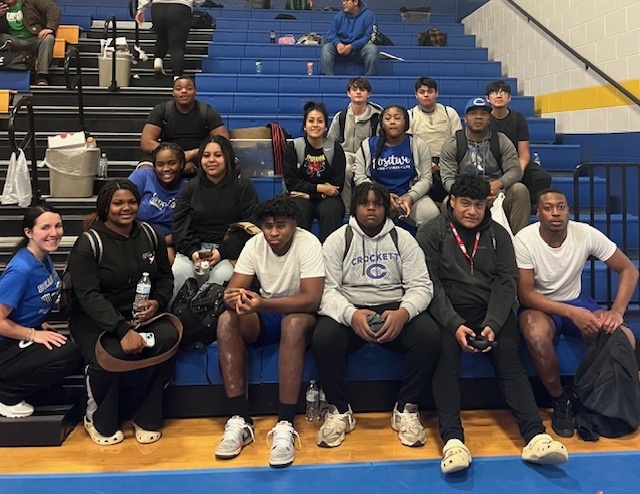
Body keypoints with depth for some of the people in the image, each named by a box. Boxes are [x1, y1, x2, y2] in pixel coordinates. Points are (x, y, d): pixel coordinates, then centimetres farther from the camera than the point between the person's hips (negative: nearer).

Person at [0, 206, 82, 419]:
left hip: (27, 337, 9)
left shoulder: (45, 260, 2)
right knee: (70, 354, -25)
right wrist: (34, 334, -18)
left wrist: (40, 325, 3)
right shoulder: (21, 270, -26)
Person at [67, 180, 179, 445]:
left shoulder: (151, 235, 5)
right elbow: (89, 295, -18)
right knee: (109, 356, -35)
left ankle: (146, 418, -10)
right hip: (95, 319, -3)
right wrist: (123, 330, -30)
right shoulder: (89, 243, -9)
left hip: (141, 314, 4)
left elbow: (165, 277, 14)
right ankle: (99, 421, -1)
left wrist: (157, 302, -10)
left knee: (168, 338, -29)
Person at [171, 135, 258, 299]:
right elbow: (179, 225, 9)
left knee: (222, 275, -34)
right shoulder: (191, 187, 16)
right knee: (179, 272, -28)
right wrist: (192, 251, -11)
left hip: (230, 250, -2)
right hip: (194, 248, 3)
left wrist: (222, 252, -14)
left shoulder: (244, 186, 6)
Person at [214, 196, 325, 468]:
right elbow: (233, 289, -9)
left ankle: (285, 424, -35)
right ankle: (240, 419, -24)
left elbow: (312, 300, -28)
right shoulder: (254, 244, -5)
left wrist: (263, 304, -41)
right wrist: (233, 297, -36)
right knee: (226, 320, -26)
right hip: (265, 316, 4)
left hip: (299, 314, -4)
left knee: (293, 323, -39)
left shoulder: (308, 243, -18)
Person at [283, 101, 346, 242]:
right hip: (301, 197, 0)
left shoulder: (335, 148, 3)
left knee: (331, 210, -32)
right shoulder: (293, 147, 3)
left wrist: (309, 194, -11)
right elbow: (290, 182, -4)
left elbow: (338, 185, -1)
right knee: (299, 210, -33)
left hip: (327, 198, 0)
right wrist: (319, 188, -14)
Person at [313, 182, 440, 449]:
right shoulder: (337, 240, 4)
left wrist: (403, 312, -23)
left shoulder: (402, 238, 8)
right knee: (323, 339, -33)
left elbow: (420, 286, 1)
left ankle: (406, 408, -7)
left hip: (393, 309, 2)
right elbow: (327, 289, -6)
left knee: (430, 337, -28)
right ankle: (339, 411, -8)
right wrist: (351, 315, -27)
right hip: (349, 310, -1)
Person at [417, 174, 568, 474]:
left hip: (492, 312, 3)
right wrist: (455, 325, -20)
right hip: (447, 313, -2)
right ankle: (452, 440, -33)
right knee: (445, 358, -27)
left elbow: (506, 281, 2)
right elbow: (431, 284, -7)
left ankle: (535, 437, -26)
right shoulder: (430, 234, 2)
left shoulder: (498, 234, 11)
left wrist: (493, 324, -15)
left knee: (509, 359, -20)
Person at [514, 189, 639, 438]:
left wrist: (617, 311, -23)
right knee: (536, 334, -38)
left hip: (577, 301, 3)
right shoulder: (524, 240, -21)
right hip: (540, 305, -3)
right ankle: (560, 399, -11)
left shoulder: (586, 234, -14)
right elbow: (525, 294, -19)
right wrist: (572, 313, -30)